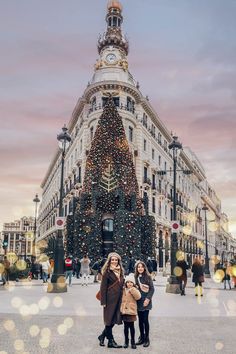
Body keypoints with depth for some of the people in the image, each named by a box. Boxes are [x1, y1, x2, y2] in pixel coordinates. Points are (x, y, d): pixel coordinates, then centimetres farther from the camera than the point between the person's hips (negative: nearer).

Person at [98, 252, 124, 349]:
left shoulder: (120, 271, 14)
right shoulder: (107, 271, -6)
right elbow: (103, 287, -8)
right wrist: (103, 301, -13)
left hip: (118, 299, 6)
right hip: (110, 299, -6)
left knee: (114, 319, 9)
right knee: (109, 320, 1)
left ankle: (102, 336, 26)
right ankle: (111, 341, 11)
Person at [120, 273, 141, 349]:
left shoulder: (135, 290, -3)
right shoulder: (123, 290, 7)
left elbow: (138, 297, -21)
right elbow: (121, 299, 18)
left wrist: (132, 289, -23)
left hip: (132, 311, -3)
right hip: (124, 310, 3)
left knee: (131, 326, 2)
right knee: (126, 326, 9)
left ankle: (133, 341, 15)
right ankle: (126, 341, 21)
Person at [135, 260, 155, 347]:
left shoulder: (148, 277, -5)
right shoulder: (135, 277, 4)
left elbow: (152, 289, -6)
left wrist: (148, 299, -13)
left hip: (145, 301, -4)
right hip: (138, 301, 4)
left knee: (145, 320, -4)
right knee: (140, 320, 10)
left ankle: (147, 338, 9)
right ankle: (141, 337, 22)